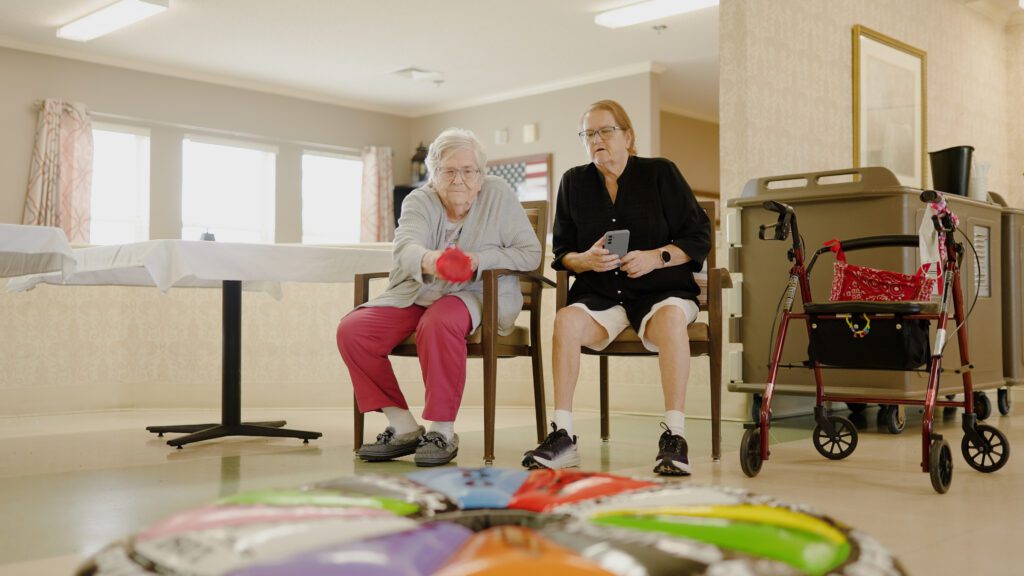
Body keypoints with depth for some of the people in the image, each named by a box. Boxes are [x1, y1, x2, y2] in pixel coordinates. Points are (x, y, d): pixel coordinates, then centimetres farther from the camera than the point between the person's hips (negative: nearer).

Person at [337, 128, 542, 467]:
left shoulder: (499, 195, -3)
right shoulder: (419, 201, 2)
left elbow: (530, 253, -8)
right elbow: (405, 246, -19)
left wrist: (480, 260, -24)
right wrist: (427, 261, -45)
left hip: (473, 295, -4)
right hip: (417, 294, 4)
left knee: (438, 322, -38)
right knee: (352, 329, -17)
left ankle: (442, 431, -24)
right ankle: (404, 428, -9)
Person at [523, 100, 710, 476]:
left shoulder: (661, 173, 4)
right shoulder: (574, 182, 13)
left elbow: (699, 237, 2)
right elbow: (561, 252, 14)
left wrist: (656, 257, -15)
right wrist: (584, 260, -9)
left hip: (661, 290, -2)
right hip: (600, 294, 2)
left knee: (670, 317, -37)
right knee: (566, 320, -30)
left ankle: (674, 435, -34)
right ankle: (562, 436, -28)